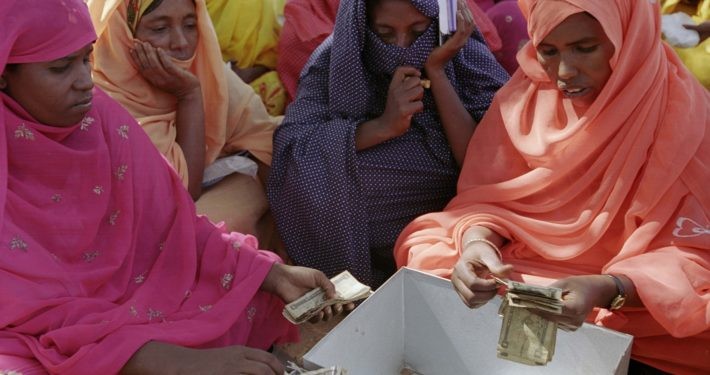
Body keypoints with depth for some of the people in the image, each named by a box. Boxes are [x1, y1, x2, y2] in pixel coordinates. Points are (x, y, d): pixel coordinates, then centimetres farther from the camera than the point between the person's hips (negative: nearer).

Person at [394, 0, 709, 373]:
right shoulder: (526, 95, -5)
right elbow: (488, 198, -3)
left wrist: (606, 291, -36)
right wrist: (476, 241, -27)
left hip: (635, 299, -3)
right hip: (528, 265, 4)